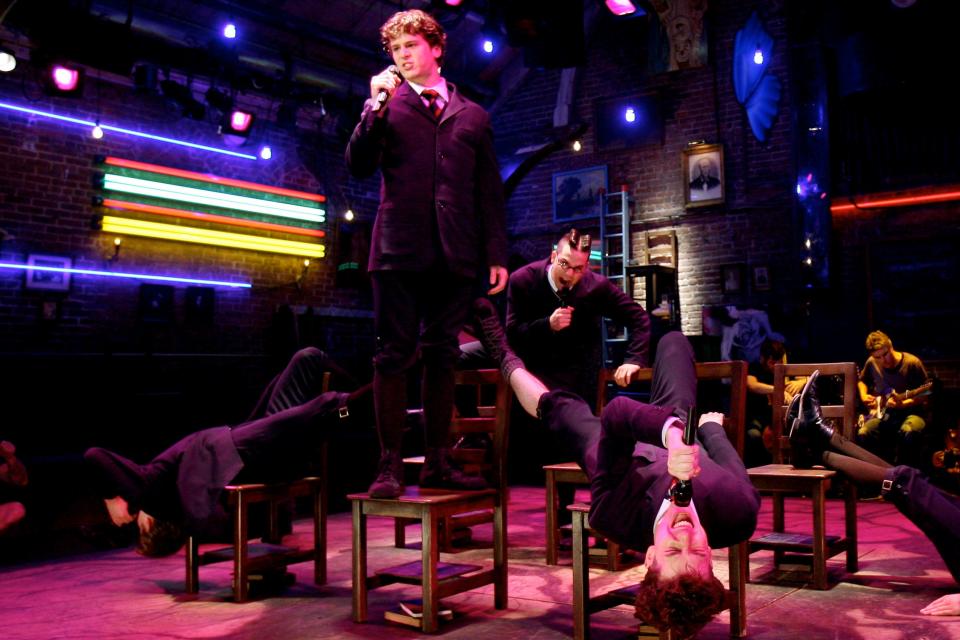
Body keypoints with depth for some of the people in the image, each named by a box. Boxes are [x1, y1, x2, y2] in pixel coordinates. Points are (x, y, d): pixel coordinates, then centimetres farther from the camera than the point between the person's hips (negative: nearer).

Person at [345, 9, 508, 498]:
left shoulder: (473, 117, 17)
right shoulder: (387, 105, 13)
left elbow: (489, 192, 14)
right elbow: (359, 167, 1)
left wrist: (496, 253, 7)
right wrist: (376, 107, -7)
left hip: (454, 254, 2)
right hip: (399, 249, -2)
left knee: (442, 357, 5)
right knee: (394, 356, -3)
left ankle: (437, 463, 11)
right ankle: (390, 466, 0)